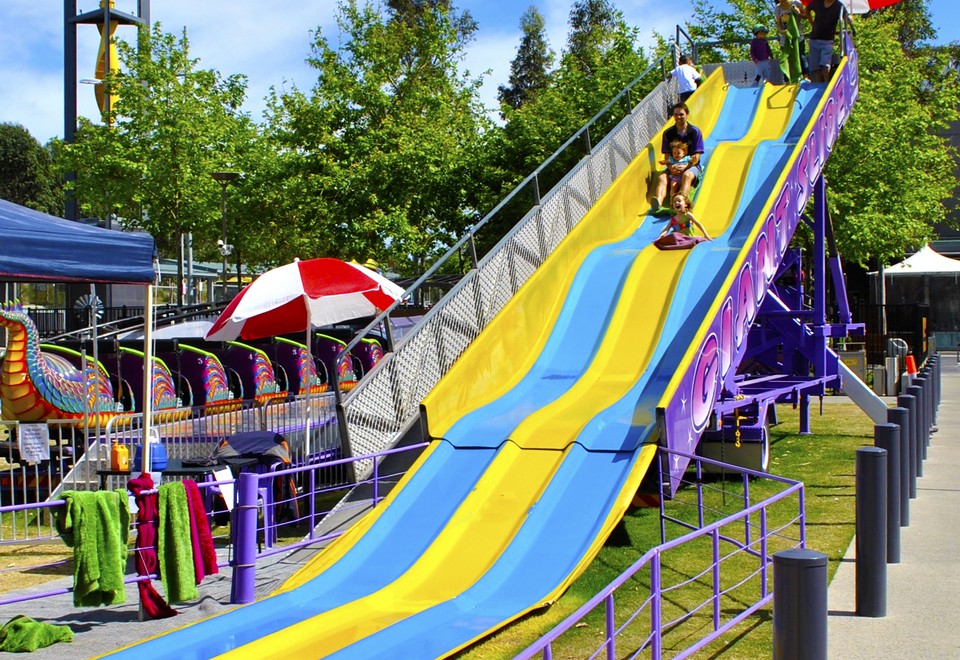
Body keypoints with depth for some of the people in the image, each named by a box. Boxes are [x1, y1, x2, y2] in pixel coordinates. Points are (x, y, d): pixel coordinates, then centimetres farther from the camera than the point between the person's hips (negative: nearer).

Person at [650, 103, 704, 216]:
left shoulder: (695, 132, -1)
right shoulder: (668, 133, 7)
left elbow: (696, 156, -6)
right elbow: (666, 155, 2)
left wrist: (685, 167, -23)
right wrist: (671, 167, -20)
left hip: (691, 166, -3)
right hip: (674, 167, 3)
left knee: (687, 175, -38)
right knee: (662, 177, -29)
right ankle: (658, 205, -57)